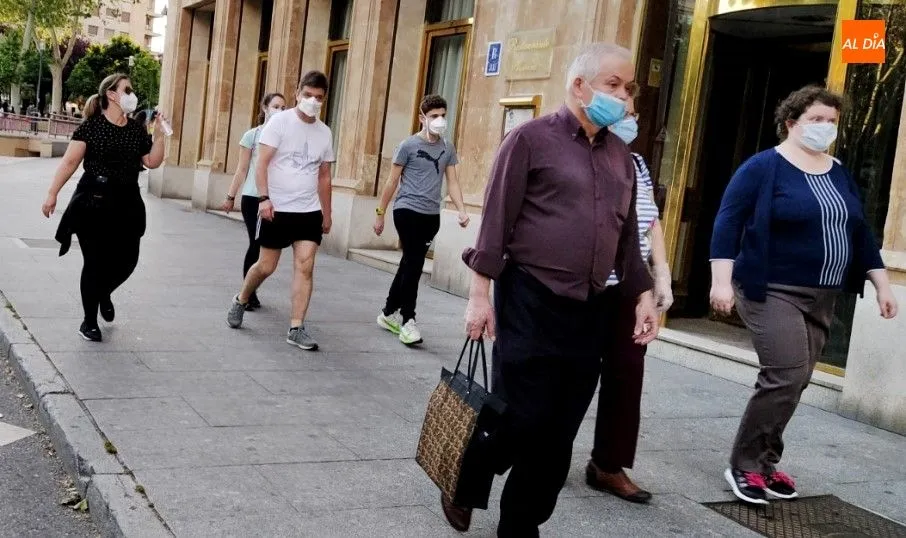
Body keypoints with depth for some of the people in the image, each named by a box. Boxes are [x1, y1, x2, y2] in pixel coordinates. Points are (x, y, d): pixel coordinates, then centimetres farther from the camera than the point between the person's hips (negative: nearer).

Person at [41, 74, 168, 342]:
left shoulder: (137, 129, 9)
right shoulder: (91, 125, -6)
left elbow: (152, 162, 7)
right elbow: (70, 162, -7)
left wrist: (160, 134, -2)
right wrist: (52, 194, -10)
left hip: (127, 202, 5)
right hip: (94, 201, -5)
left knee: (127, 259, 5)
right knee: (96, 261, -1)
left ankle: (104, 293, 39)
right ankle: (89, 321, 15)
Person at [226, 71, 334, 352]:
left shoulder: (324, 132, 8)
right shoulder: (279, 122, -6)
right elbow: (262, 163, -11)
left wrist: (327, 214, 15)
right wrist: (264, 198, -23)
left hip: (309, 211, 3)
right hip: (277, 208, -3)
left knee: (305, 267, -6)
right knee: (266, 266, 5)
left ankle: (296, 329, -3)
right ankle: (241, 300, 34)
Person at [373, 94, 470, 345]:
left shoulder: (448, 148, 9)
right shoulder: (409, 145, -4)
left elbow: (453, 181, 9)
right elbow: (392, 181, -1)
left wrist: (462, 210, -5)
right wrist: (380, 213, -1)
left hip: (432, 215, 5)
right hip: (407, 211, -5)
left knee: (410, 264, 13)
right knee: (414, 264, -11)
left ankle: (389, 313, 27)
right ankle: (407, 320, -5)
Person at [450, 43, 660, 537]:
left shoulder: (620, 156, 13)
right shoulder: (531, 138, -4)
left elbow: (627, 236, 18)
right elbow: (496, 221, -7)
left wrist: (643, 296, 12)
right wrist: (480, 294, -11)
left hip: (591, 312, 6)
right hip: (531, 302, -5)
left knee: (558, 437, 7)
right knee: (519, 421, -2)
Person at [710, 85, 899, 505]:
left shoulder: (839, 174, 13)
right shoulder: (764, 167, -8)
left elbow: (861, 233, 18)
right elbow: (728, 221, -12)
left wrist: (881, 284, 13)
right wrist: (722, 280, -21)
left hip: (821, 298, 7)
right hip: (772, 292, -7)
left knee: (794, 382, 8)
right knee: (786, 377, -15)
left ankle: (764, 462, 21)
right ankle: (744, 466, -1)